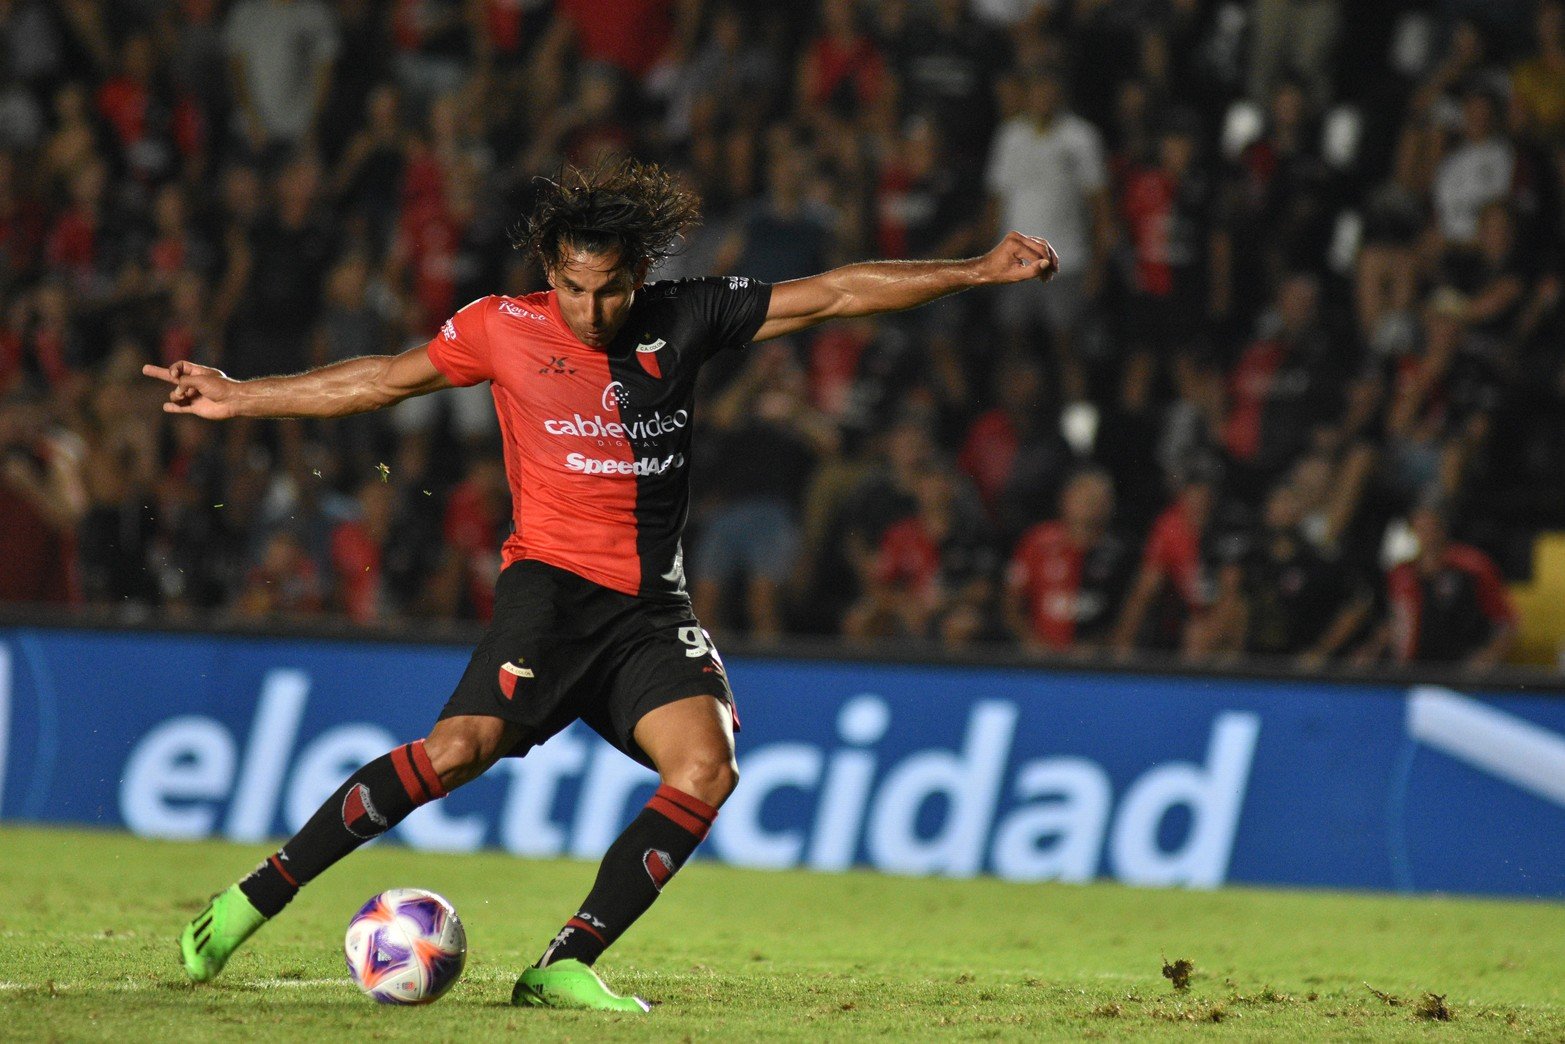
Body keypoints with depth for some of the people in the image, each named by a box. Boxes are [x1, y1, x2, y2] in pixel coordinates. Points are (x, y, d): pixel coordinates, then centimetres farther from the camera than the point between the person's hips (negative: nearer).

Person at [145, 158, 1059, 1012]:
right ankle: (257, 898, -14)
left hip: (652, 605, 4)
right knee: (461, 749, -24)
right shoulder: (504, 330, 1)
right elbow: (384, 380, 13)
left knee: (707, 767, -20)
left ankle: (566, 965, -17)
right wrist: (240, 398, 14)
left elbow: (833, 294, 10)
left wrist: (978, 273, 9)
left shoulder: (686, 321, 6)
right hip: (553, 580, -4)